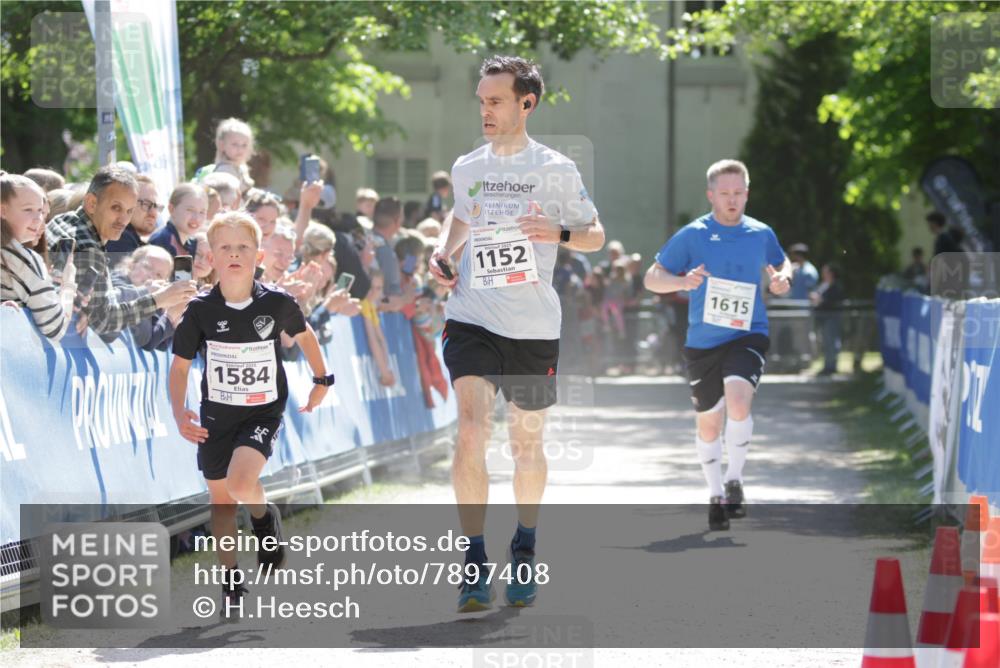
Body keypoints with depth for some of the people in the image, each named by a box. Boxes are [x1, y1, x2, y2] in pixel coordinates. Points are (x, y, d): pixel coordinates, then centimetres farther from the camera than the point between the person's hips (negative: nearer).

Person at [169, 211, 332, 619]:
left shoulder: (277, 303, -11)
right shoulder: (201, 310, -10)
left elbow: (304, 335, 11)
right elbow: (180, 365, -1)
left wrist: (321, 380, 15)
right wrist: (179, 412, -14)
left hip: (263, 413, -2)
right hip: (216, 414, 2)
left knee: (240, 481, -27)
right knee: (220, 499, 10)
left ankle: (265, 518, 8)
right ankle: (231, 586, 26)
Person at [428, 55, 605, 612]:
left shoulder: (556, 170, -2)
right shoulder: (466, 168, 7)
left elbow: (596, 236, 5)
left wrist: (559, 233, -15)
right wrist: (445, 253, 7)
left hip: (534, 326, -1)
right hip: (472, 318, 1)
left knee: (527, 441, 10)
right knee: (471, 429, -17)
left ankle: (525, 550, 33)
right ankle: (476, 563, -15)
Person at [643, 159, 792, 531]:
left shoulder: (761, 234, 3)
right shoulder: (691, 235, -3)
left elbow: (782, 264, 24)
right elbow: (651, 279, -1)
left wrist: (782, 279, 0)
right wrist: (683, 281, -21)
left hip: (747, 336, -1)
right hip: (702, 342, 1)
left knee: (738, 401, -26)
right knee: (708, 420, 10)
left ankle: (734, 480, -8)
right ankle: (715, 494, 30)